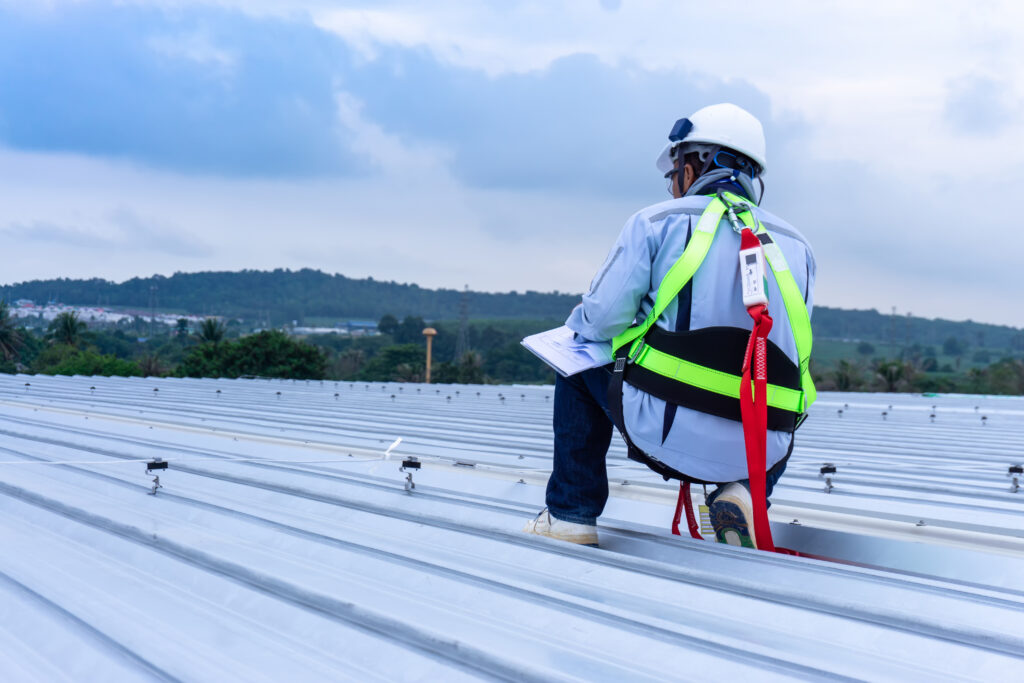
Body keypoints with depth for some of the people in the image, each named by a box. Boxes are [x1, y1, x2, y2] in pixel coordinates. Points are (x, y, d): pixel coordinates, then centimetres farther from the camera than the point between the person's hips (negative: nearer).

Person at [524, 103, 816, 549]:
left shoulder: (657, 222, 3)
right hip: (760, 453, 3)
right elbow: (789, 353, 18)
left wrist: (577, 323, 24)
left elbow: (601, 320, -1)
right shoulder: (796, 245, 14)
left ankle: (571, 515, 23)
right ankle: (745, 494, 11)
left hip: (664, 432, -3)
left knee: (580, 367, 26)